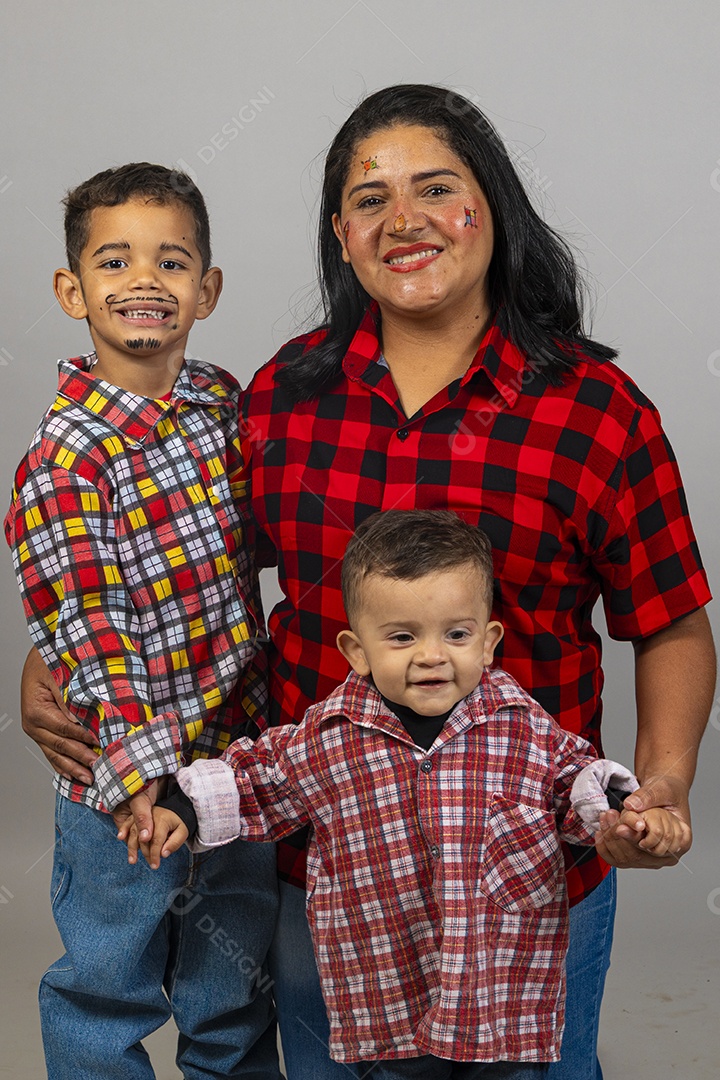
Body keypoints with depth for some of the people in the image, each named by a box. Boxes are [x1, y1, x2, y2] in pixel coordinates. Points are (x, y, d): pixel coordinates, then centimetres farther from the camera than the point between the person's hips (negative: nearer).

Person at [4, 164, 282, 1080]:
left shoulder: (224, 399, 0)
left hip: (243, 748, 6)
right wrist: (142, 777, -24)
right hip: (125, 792, -5)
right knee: (109, 989, 14)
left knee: (237, 991, 21)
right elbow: (86, 637, -19)